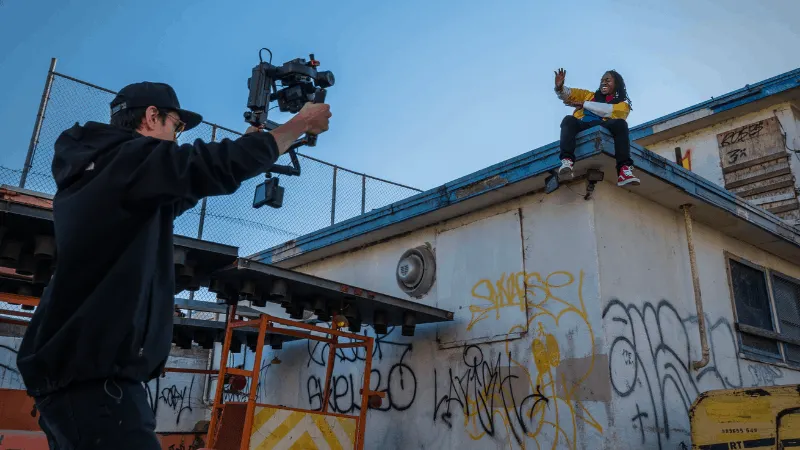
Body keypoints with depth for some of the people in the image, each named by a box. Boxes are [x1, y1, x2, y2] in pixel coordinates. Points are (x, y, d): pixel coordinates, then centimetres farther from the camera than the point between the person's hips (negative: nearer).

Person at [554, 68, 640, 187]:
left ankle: (624, 169, -43)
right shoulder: (589, 95, 31)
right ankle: (567, 161, -50)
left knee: (620, 123, -30)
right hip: (581, 127, 2)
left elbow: (608, 110, -1)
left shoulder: (623, 103, 21)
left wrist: (583, 104, -1)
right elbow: (567, 94, 20)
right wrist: (559, 87, -3)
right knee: (569, 120, -29)